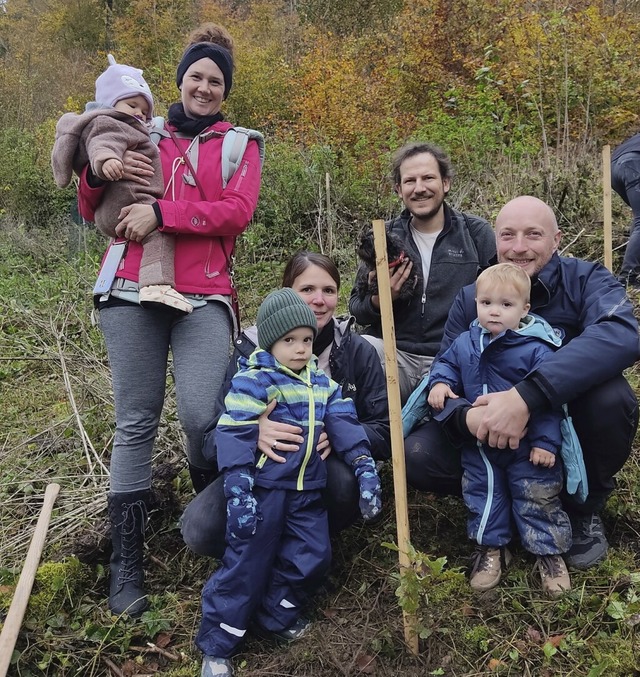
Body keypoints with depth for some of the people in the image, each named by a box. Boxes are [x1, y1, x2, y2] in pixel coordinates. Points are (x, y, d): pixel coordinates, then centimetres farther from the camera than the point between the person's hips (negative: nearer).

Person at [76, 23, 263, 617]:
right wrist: (99, 173, -3)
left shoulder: (239, 145, 15)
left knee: (202, 416, -14)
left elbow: (238, 211, -3)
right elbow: (91, 212, 19)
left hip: (203, 297, -1)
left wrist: (161, 212, -11)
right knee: (135, 423, 0)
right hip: (131, 293, 2)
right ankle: (126, 562, 10)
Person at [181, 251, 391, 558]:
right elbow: (215, 437, -14)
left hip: (327, 468, 1)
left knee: (346, 483, -34)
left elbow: (384, 431, -10)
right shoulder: (252, 348, -9)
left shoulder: (357, 351, -6)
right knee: (201, 529, -25)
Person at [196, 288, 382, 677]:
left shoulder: (323, 385, 9)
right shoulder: (251, 382, -11)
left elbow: (346, 427, 5)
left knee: (313, 557, 6)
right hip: (262, 488, -6)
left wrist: (366, 470, -6)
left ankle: (275, 612, 29)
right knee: (247, 563, 1)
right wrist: (238, 492, -22)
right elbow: (234, 437, -17)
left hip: (306, 491, 6)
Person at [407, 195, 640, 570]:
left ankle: (585, 507, -4)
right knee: (420, 454, -21)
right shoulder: (470, 299, -5)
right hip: (496, 441, 2)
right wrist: (467, 416, -38)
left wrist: (526, 396, -49)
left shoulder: (587, 280, -14)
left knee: (610, 397, -33)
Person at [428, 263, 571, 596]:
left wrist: (546, 441, -18)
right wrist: (439, 382, -5)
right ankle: (491, 547, 33)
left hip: (526, 444, -4)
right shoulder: (465, 343, -3)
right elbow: (446, 363, 16)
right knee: (482, 492, 14)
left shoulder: (535, 349, -17)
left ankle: (548, 550, 28)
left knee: (536, 495, 8)